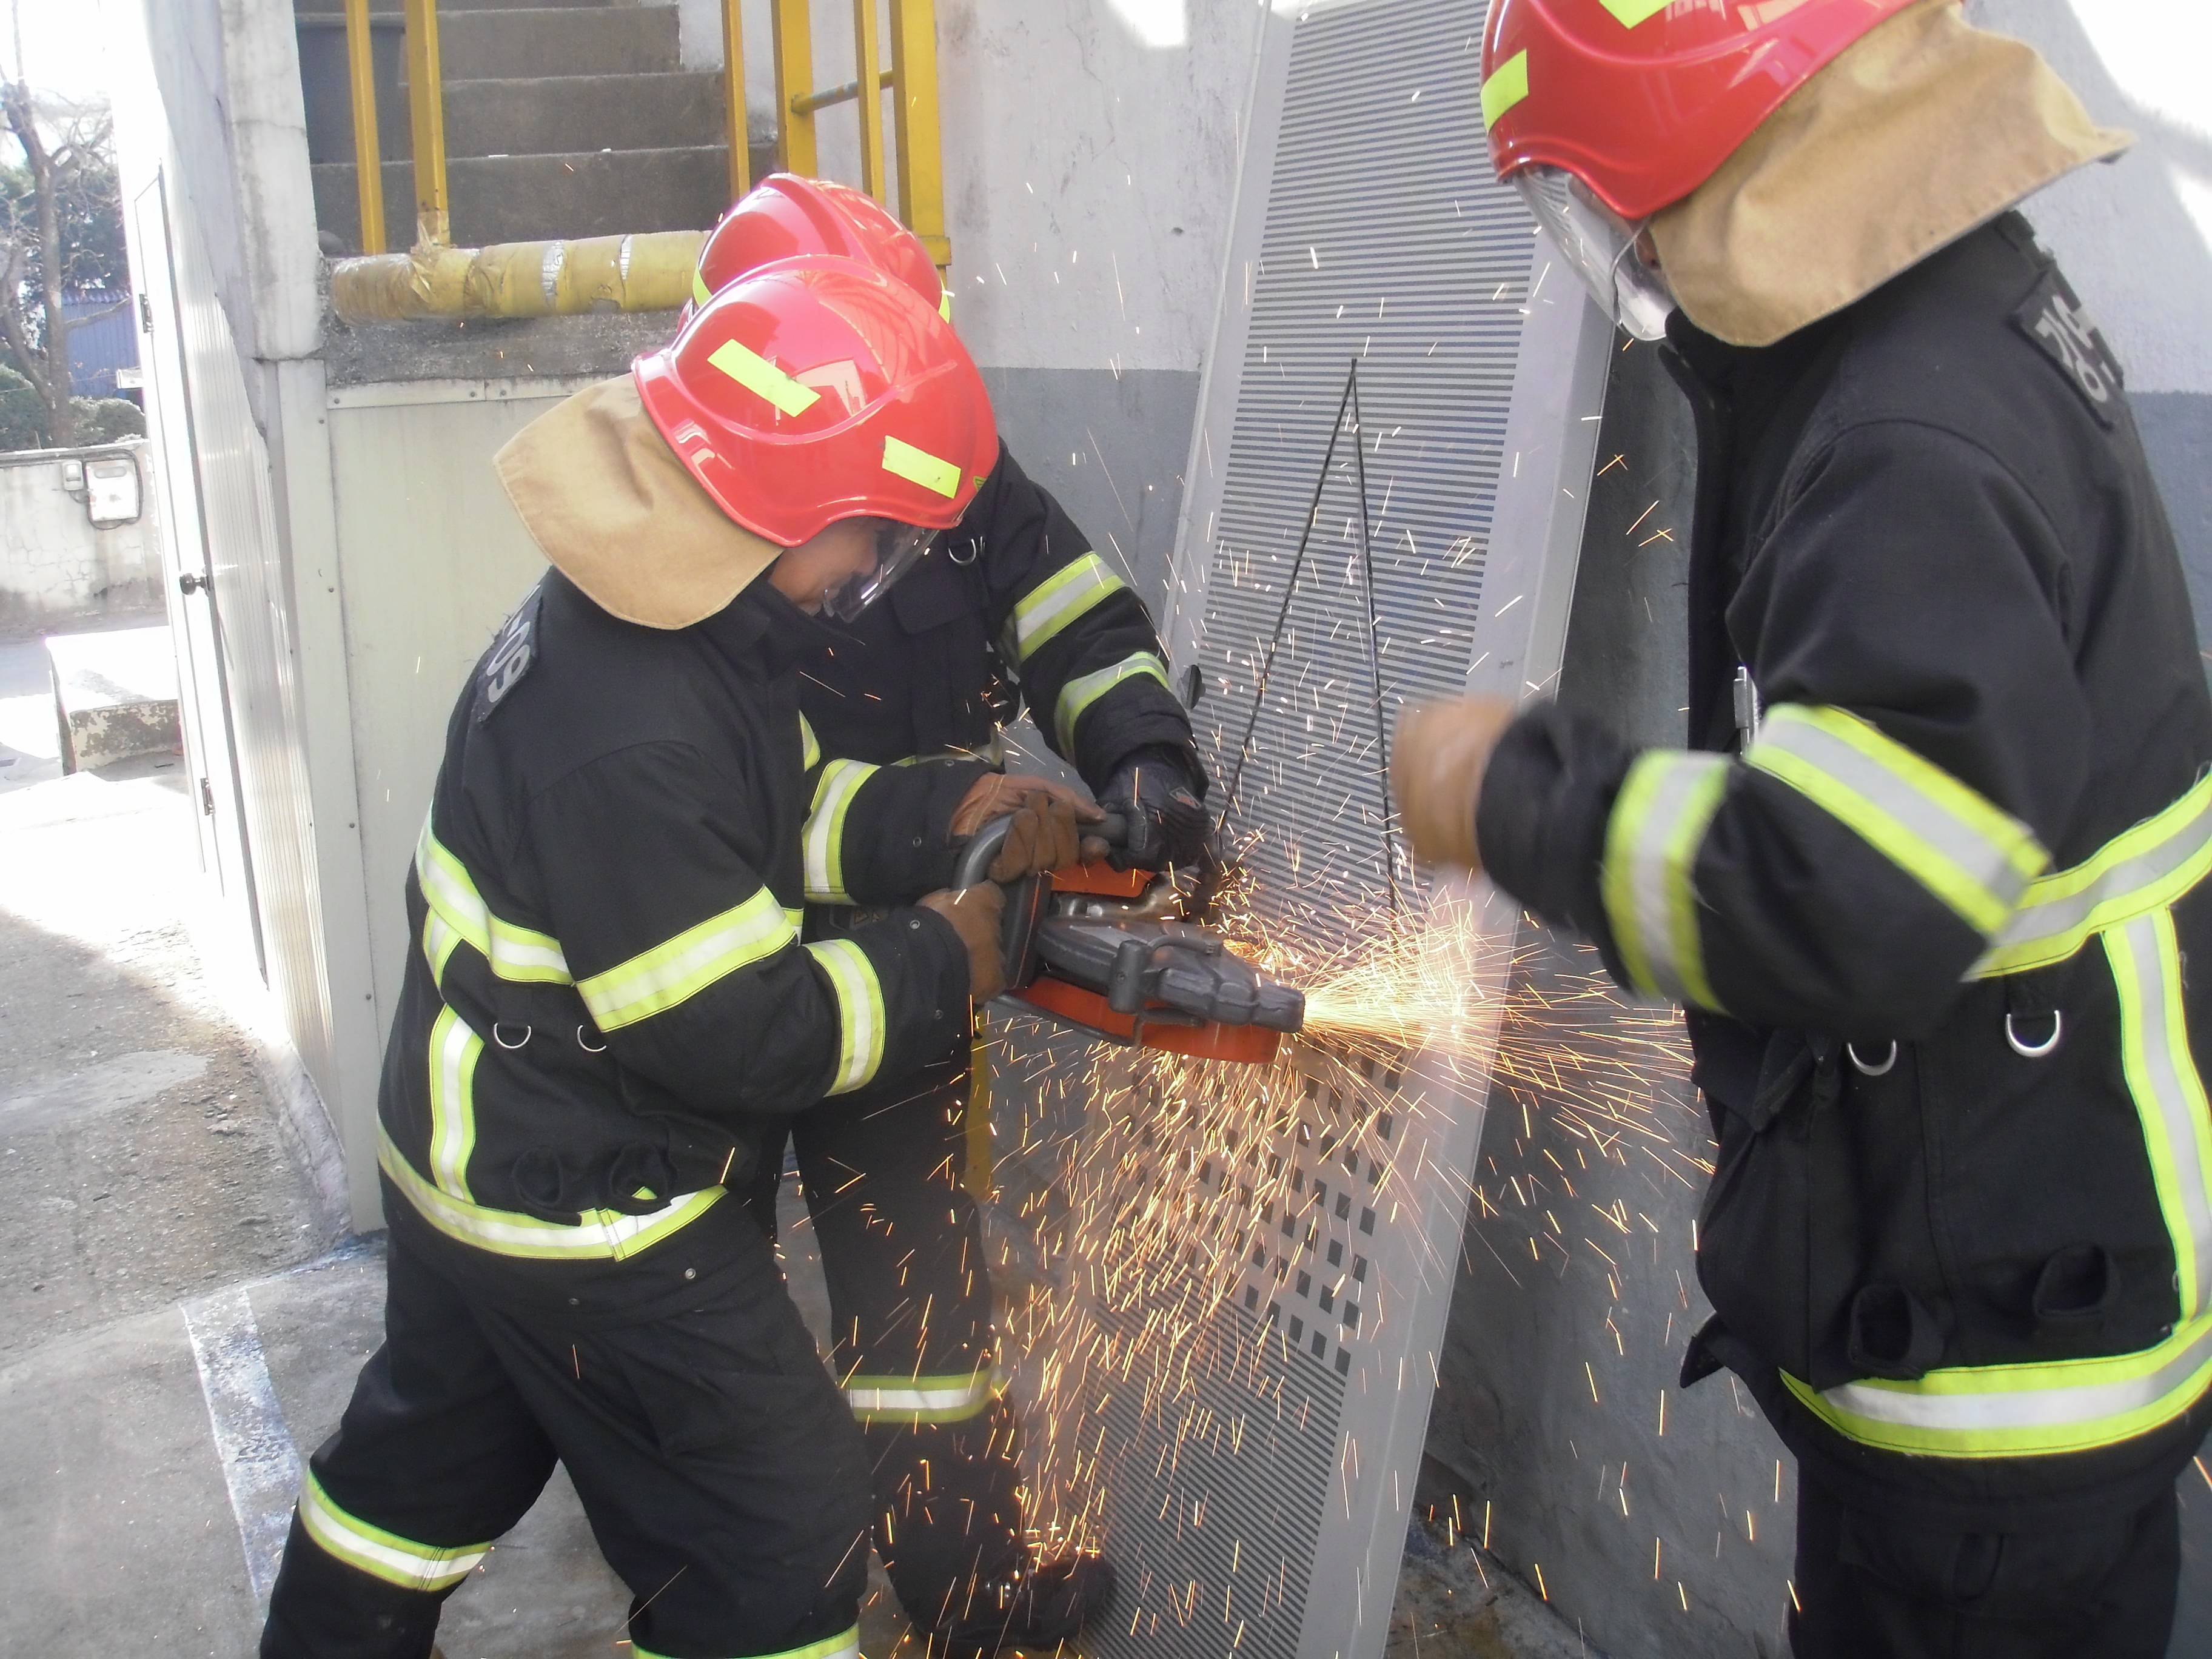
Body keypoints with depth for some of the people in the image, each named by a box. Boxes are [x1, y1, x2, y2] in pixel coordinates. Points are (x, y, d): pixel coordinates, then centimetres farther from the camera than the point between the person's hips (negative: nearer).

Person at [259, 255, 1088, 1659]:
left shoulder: (653, 608, -5)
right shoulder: (628, 739, -34)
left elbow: (779, 807, 6)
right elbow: (743, 1037, -28)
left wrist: (950, 812, -8)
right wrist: (943, 962, -16)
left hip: (476, 1139, 10)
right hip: (587, 1216, -10)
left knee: (432, 1449, 31)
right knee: (780, 1535, 5)